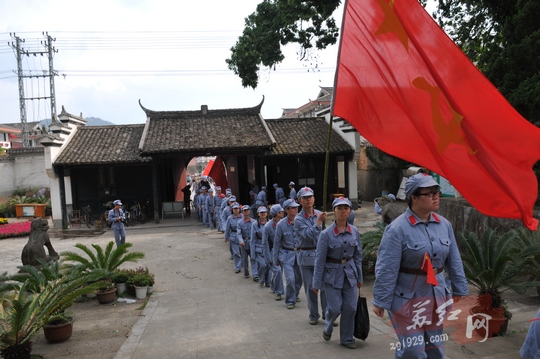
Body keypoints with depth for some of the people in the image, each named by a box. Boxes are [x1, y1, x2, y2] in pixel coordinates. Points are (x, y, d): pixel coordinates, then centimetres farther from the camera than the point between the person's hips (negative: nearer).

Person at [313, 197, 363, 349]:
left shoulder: (355, 231, -1)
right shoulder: (326, 233, -14)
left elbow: (358, 255, 8)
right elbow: (320, 260, -10)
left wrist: (360, 276, 10)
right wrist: (317, 283, -8)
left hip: (350, 273, 4)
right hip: (333, 273, -4)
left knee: (350, 308, 5)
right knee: (335, 308, -1)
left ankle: (347, 338, 24)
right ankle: (327, 328, 31)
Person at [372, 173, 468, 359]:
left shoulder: (444, 224, 1)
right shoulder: (398, 228, -18)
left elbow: (454, 261, 10)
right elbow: (386, 270, -17)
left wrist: (459, 290, 13)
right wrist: (380, 301, -14)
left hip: (436, 296, 6)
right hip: (407, 297, -6)